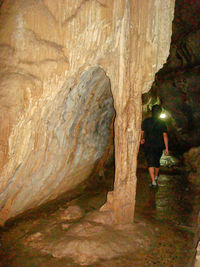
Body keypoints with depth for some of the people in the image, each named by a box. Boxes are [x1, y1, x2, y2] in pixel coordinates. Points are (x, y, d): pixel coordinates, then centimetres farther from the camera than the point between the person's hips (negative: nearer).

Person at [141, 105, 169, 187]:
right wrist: (166, 148, -7)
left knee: (150, 163, -2)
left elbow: (142, 132, -4)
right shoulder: (162, 123, -3)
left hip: (148, 146, -2)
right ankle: (156, 177, 40)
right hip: (159, 146, 2)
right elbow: (165, 135, -8)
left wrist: (142, 139, 18)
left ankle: (153, 181, -14)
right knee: (157, 162, 21)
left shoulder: (146, 121, -4)